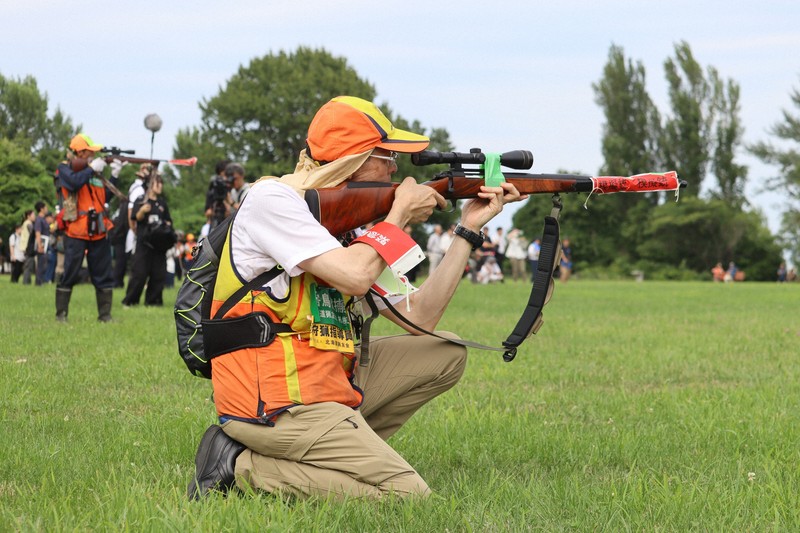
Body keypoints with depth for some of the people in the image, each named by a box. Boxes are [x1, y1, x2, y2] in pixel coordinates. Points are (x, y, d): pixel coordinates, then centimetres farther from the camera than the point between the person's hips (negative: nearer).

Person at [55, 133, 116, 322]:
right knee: (70, 274, -3)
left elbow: (107, 195, 16)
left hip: (98, 232, 6)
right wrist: (91, 169, -14)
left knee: (103, 275, 6)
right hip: (76, 231, -6)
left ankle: (105, 314, 11)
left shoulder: (94, 170, 17)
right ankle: (61, 314, 4)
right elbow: (73, 182, -22)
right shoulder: (65, 168, -1)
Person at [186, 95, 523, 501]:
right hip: (273, 404, -9)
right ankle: (243, 466, -9)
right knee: (407, 494, -17)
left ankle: (340, 448, 6)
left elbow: (419, 317, 14)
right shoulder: (273, 199, -11)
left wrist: (468, 230, 12)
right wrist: (400, 213, -5)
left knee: (446, 354, 14)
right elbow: (354, 278, -22)